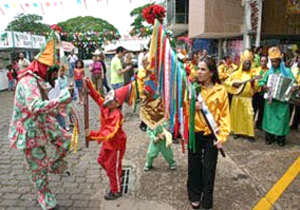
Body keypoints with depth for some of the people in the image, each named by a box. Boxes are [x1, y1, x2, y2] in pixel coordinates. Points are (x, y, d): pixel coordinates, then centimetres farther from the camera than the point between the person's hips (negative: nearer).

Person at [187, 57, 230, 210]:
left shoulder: (220, 90, -5)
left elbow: (225, 114, -4)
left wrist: (222, 136, -11)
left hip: (211, 134, -1)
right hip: (194, 132, 1)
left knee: (209, 169, 8)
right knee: (194, 166, 12)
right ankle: (194, 196, 35)